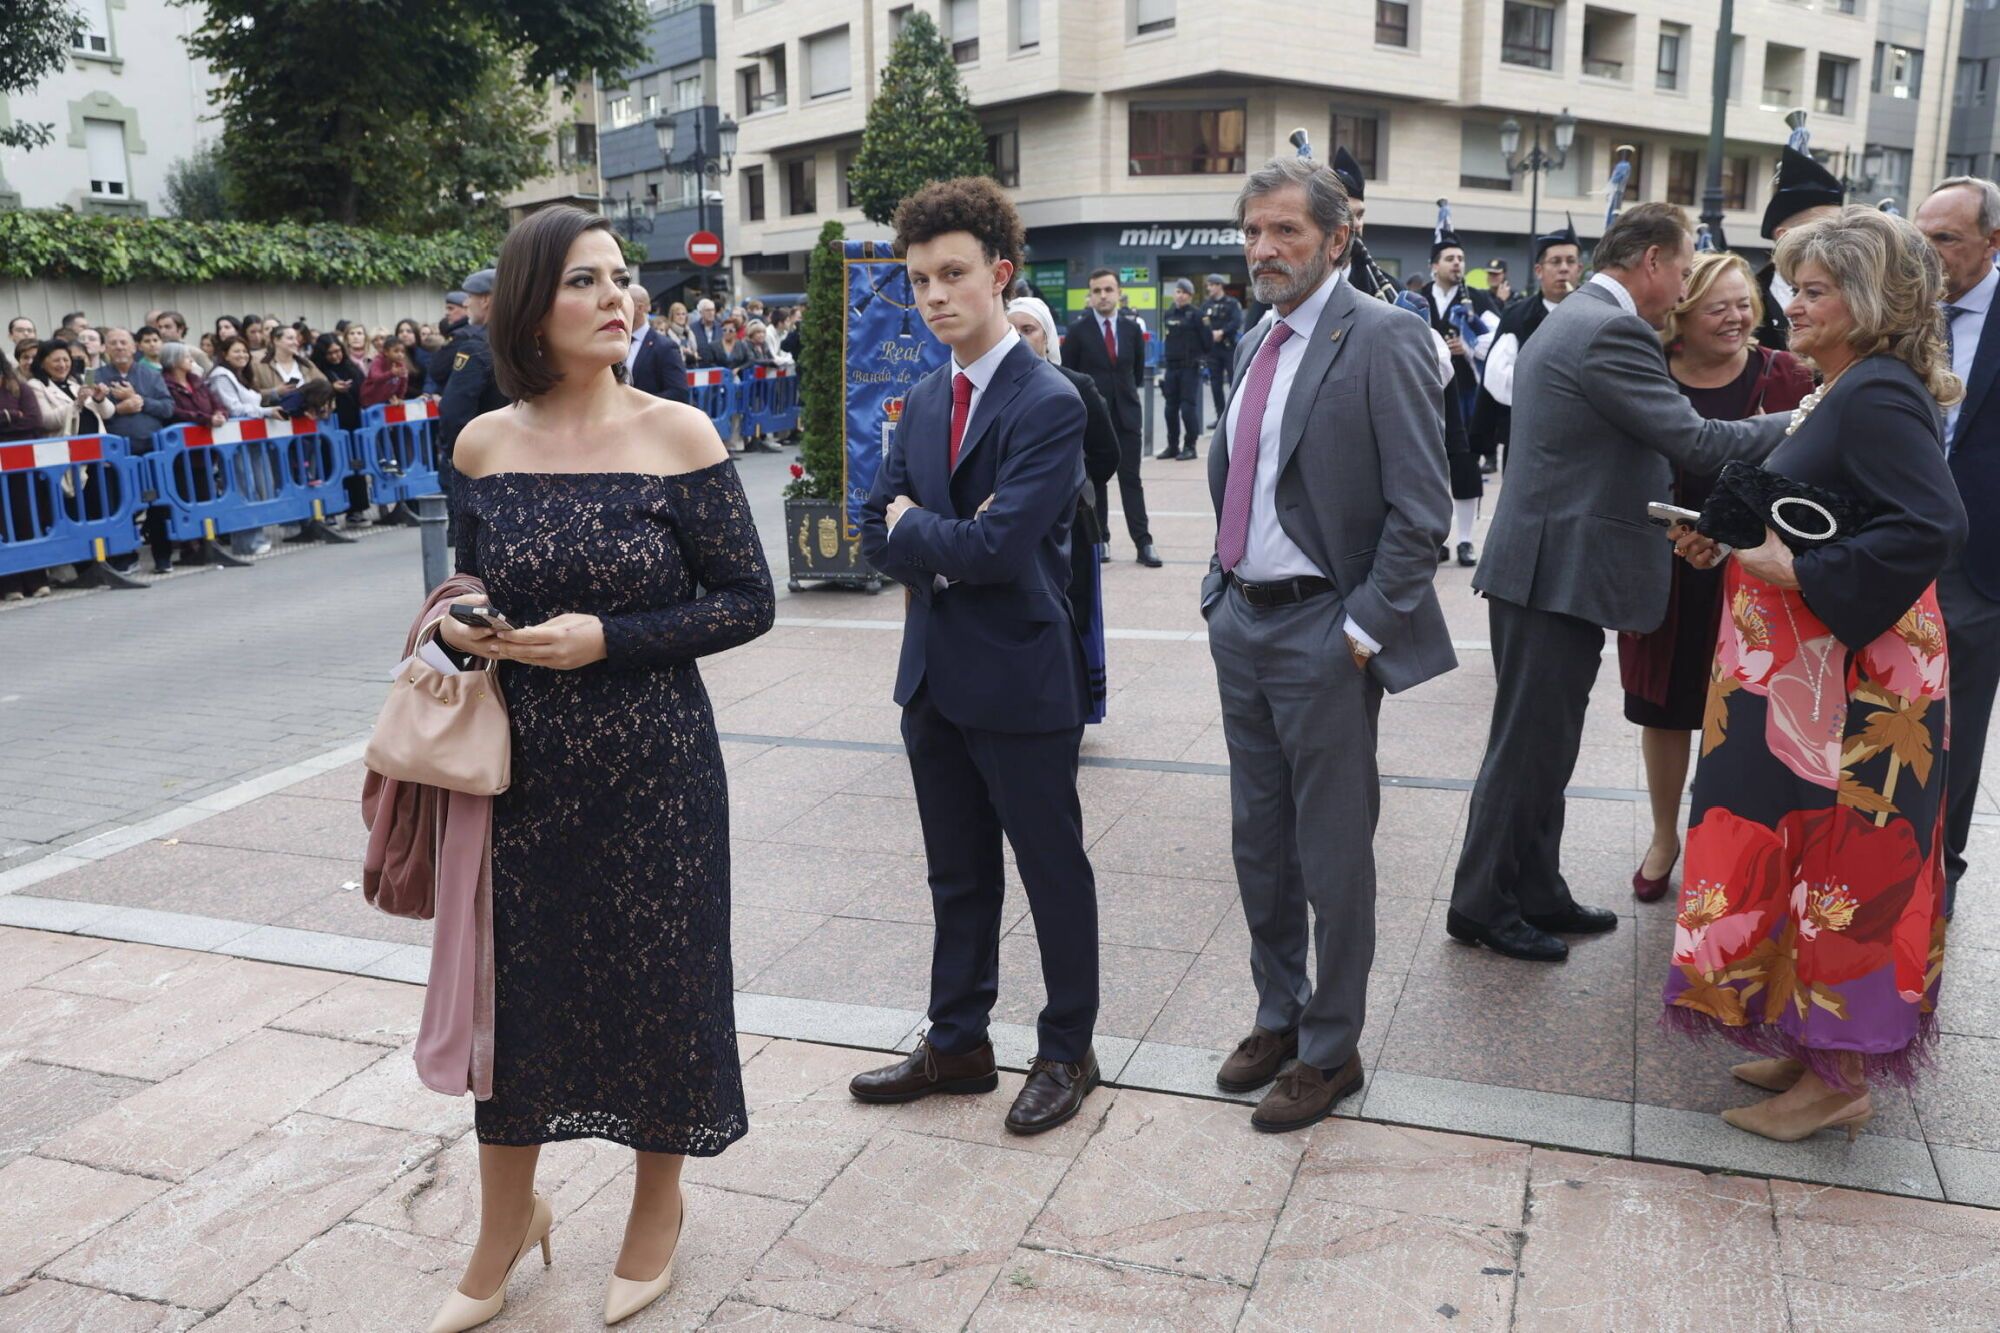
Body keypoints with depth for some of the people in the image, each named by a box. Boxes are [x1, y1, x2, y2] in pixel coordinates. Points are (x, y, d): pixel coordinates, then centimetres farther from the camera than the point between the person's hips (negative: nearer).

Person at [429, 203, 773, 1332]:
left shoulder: (678, 434, -8)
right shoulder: (485, 444, 1)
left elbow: (749, 599, -8)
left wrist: (610, 640, -18)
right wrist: (461, 624, -8)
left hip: (652, 765, -2)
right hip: (523, 766, 3)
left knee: (657, 975, 9)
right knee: (516, 975, 12)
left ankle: (661, 1200, 36)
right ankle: (508, 1217, 35)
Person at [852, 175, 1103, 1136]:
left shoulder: (1050, 405, -16)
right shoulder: (924, 399, 9)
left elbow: (997, 546, -25)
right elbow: (880, 533, 5)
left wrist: (915, 531, -9)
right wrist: (950, 544, -13)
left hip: (1020, 679, -7)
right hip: (935, 675, 7)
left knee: (1052, 872, 9)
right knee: (957, 874, 19)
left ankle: (1067, 1051, 27)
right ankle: (957, 1043, 34)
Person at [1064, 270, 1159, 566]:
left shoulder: (1132, 328, 4)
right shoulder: (1078, 329, -3)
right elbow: (1068, 372, 2)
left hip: (1126, 411, 2)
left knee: (1131, 478, 1)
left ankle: (1143, 543, 0)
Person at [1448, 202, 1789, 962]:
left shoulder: (1572, 321, 17)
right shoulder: (1612, 331, -16)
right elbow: (1694, 442, -18)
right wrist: (1793, 424, -6)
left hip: (1543, 565, 10)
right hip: (1561, 573, -10)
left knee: (1540, 745, 16)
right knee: (1528, 746, 0)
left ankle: (1537, 894, 28)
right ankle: (1481, 906, 12)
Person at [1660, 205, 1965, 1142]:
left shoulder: (1878, 398, -18)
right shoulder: (1843, 393, 12)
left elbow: (1932, 529, -28)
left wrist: (1799, 572, -23)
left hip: (1847, 688, -10)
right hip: (1805, 678, 10)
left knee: (1833, 870, 0)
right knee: (1805, 860, 16)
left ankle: (1837, 1079, 15)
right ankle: (1811, 1044, 30)